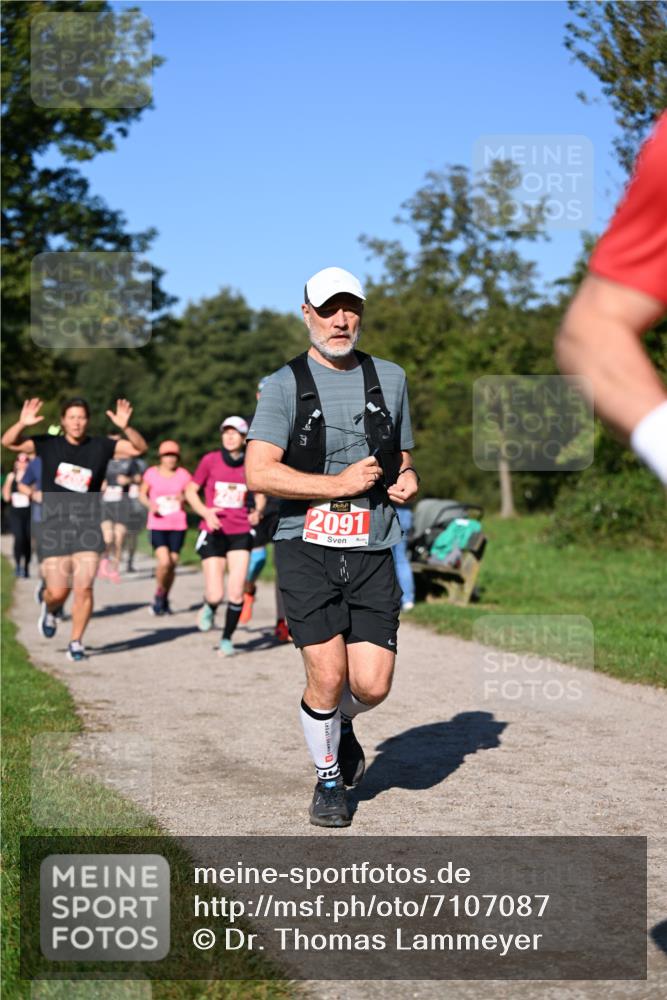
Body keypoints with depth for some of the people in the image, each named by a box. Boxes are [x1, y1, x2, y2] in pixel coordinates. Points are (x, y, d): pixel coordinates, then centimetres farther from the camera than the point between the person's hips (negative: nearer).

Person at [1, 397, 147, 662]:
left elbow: (139, 448, -3)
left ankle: (76, 642, 9)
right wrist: (22, 424, -24)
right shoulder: (48, 444, 2)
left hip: (88, 526, 0)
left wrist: (125, 427, -22)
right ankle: (49, 609, 35)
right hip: (54, 526, 0)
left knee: (84, 588, -8)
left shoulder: (100, 447, 3)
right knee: (58, 592, -2)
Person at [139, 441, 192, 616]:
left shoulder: (183, 475, 2)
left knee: (173, 563, 5)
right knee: (164, 562, -18)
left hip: (178, 525, 2)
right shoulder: (152, 473, -1)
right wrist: (150, 504, -10)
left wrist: (183, 498, -15)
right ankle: (159, 595, 7)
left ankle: (165, 599, 26)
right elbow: (142, 493, 10)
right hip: (157, 525, -2)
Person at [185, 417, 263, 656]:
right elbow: (191, 491, 5)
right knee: (216, 595, -8)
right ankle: (209, 608, 30)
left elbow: (260, 494, 15)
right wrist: (206, 512, -12)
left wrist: (257, 512, -6)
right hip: (213, 532, -1)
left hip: (240, 533, 1)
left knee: (236, 593, -5)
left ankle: (227, 639, 16)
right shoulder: (210, 460, -3)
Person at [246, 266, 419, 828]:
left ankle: (341, 725, 31)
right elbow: (259, 473, -10)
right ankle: (329, 779, 18)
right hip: (308, 550, -3)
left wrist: (408, 481, -1)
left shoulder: (390, 379, 12)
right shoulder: (286, 385, 0)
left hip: (373, 553, 3)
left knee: (372, 685, -5)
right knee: (327, 676, -9)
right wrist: (340, 483, -15)